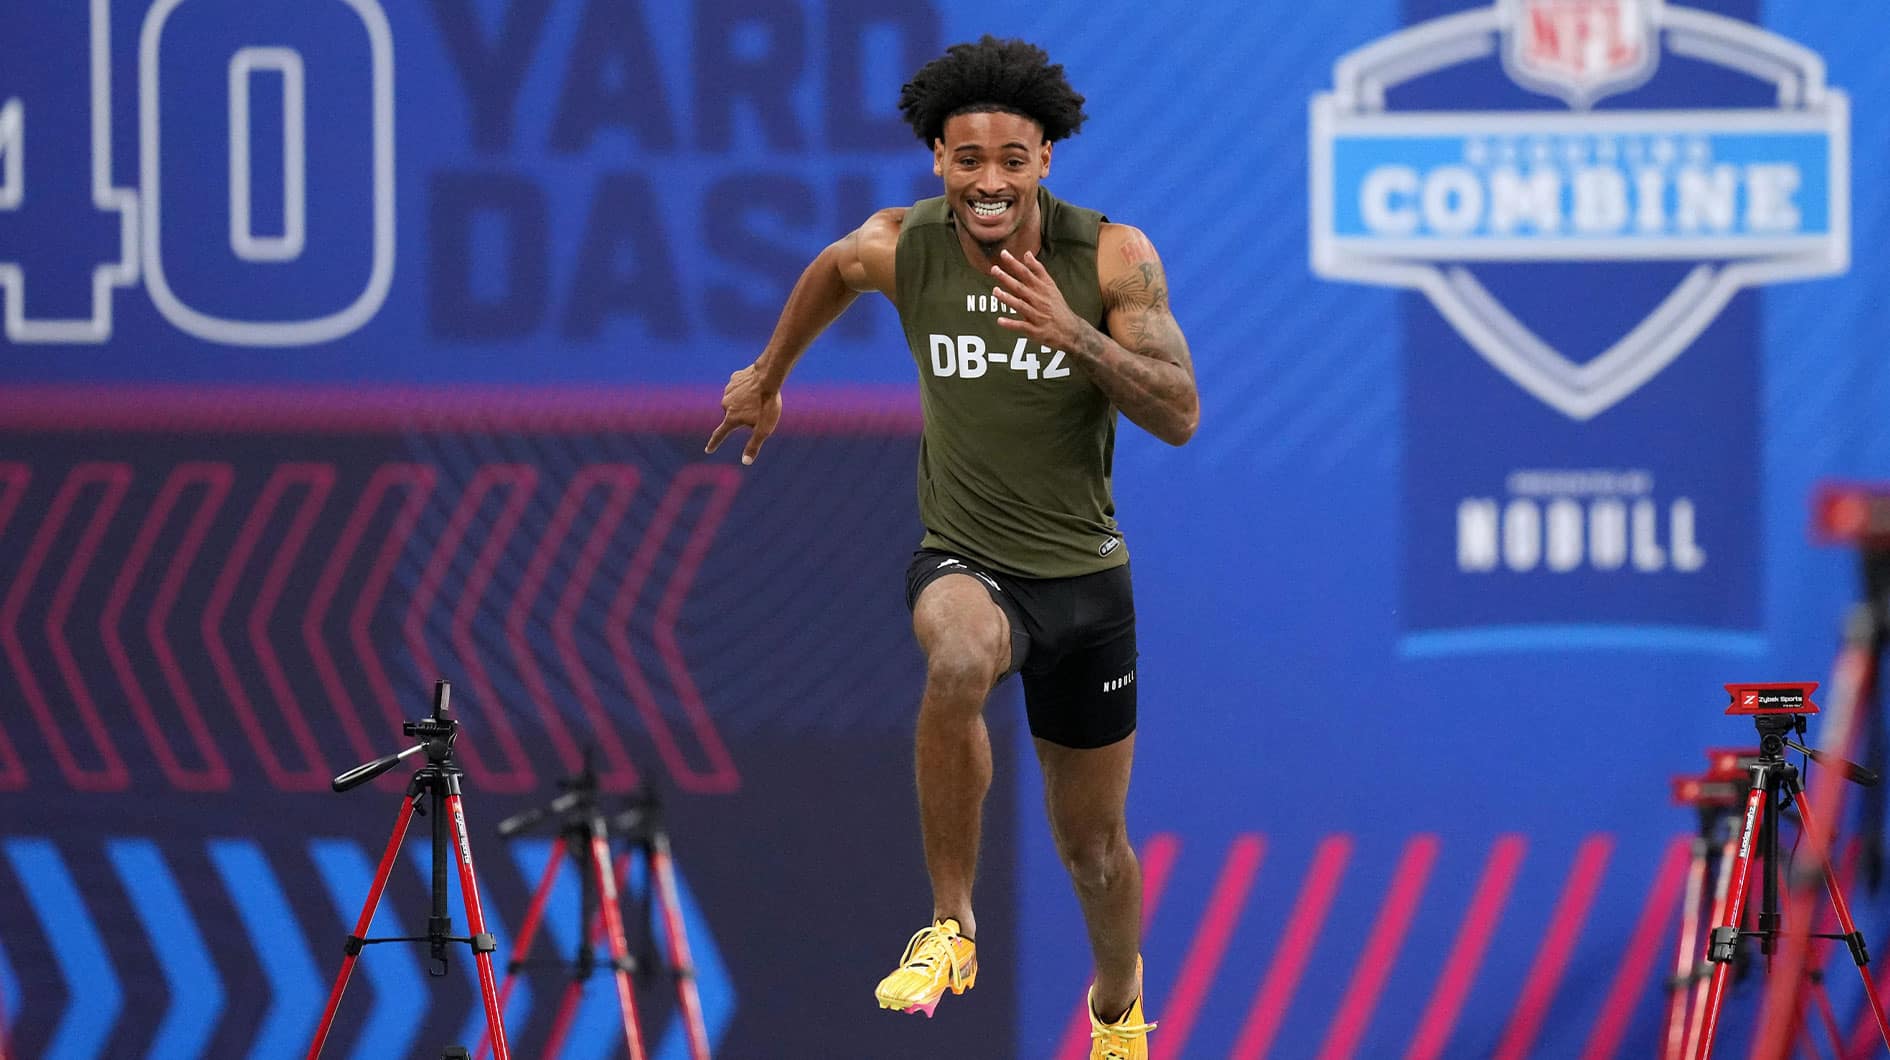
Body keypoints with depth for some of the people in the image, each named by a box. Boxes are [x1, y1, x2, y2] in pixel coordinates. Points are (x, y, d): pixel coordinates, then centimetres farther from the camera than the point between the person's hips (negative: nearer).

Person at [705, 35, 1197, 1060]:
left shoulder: (1113, 257, -13)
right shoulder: (899, 247, -9)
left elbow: (1179, 416, -17)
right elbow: (832, 271, 15)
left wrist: (1073, 334, -31)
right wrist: (767, 373, 29)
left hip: (1084, 574, 1)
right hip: (962, 560, -1)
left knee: (1093, 845, 13)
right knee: (958, 660, -39)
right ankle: (951, 925, -24)